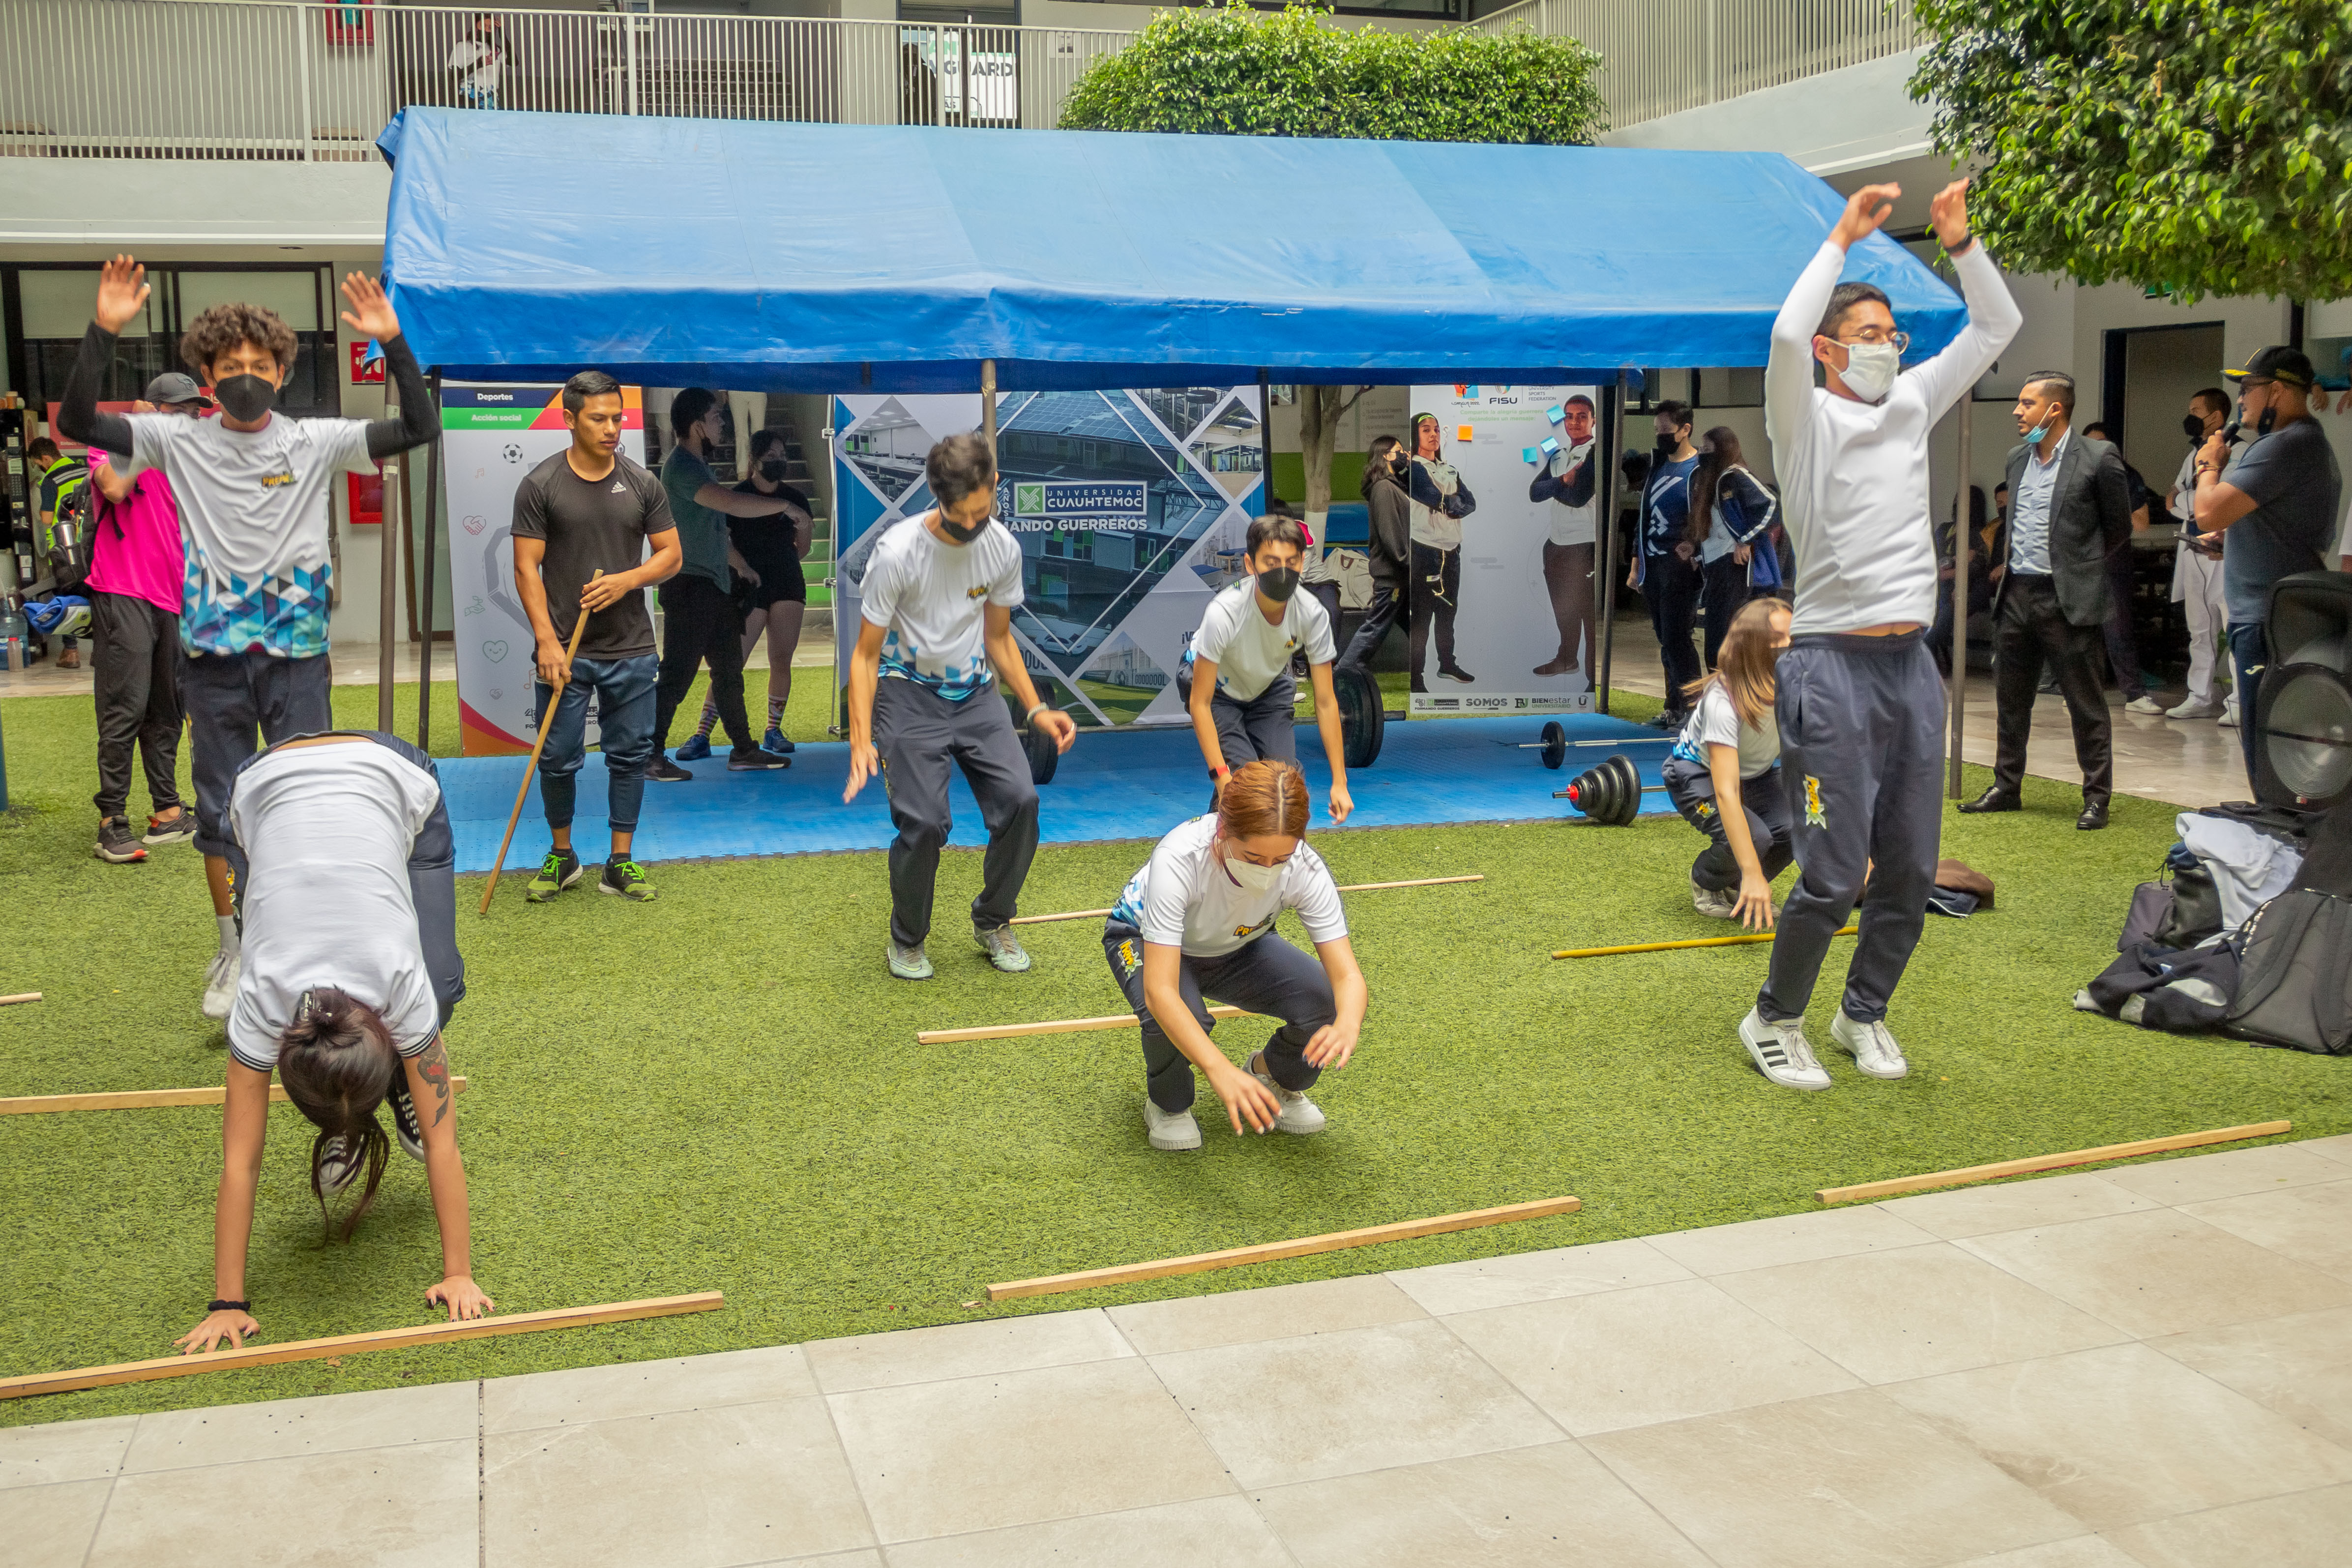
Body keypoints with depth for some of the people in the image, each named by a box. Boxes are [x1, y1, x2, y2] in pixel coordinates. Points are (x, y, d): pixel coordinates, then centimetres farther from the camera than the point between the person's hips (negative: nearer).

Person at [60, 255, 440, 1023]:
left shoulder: (316, 442, 0)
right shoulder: (180, 442, 2)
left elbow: (421, 427, -7)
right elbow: (76, 422, -7)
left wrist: (391, 342, -17)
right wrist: (103, 332, -17)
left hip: (297, 655, -1)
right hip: (213, 657, 1)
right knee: (219, 808, 9)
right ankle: (234, 951, 23)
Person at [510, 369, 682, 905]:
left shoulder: (643, 485, 5)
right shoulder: (540, 486, -3)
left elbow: (670, 555, 8)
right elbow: (527, 567, -5)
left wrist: (627, 580, -12)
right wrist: (547, 640, -13)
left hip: (632, 650, 2)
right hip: (565, 652, -2)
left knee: (630, 756, 6)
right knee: (559, 759, 4)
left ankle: (620, 864, 16)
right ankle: (561, 857, 23)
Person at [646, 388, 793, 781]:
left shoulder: (699, 466, 16)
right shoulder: (681, 466, -17)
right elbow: (733, 504, -29)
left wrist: (741, 564, 31)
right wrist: (786, 505, -21)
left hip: (715, 585, 10)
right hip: (689, 585, -10)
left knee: (730, 669, 12)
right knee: (678, 674, -6)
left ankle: (743, 751, 19)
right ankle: (651, 756, 1)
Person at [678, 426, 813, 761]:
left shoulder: (794, 498, 8)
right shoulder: (737, 497, -3)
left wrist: (804, 529, 3)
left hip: (788, 586, 4)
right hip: (750, 590, -3)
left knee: (781, 659, 1)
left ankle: (773, 731, 13)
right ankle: (702, 736, -7)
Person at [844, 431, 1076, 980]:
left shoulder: (1003, 548, -5)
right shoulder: (898, 552, -19)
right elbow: (866, 653, -12)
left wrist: (1036, 709, 1)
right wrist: (861, 739, -23)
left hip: (975, 692, 4)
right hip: (909, 692, -4)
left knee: (1019, 800, -12)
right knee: (924, 822, -15)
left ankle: (993, 922, 13)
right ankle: (907, 940, 12)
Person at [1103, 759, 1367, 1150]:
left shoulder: (1305, 869, -31)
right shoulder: (1179, 859, -41)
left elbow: (1348, 976, -32)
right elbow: (1159, 991, -47)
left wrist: (1346, 1026, -57)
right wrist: (1219, 1069, -61)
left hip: (1238, 946, 3)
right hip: (1146, 940, -3)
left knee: (1326, 1005, -23)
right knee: (1174, 1017, -36)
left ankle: (1273, 1078, 12)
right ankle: (1168, 1103, -1)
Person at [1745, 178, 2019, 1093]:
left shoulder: (1911, 406, 15)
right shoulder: (1809, 422, -3)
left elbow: (1998, 326, 18)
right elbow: (1788, 335, -22)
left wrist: (1958, 242, 6)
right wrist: (1843, 238, -13)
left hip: (1912, 665, 7)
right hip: (1833, 667, -6)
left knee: (1911, 870, 9)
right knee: (1835, 874, -7)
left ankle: (1864, 1013, 27)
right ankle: (1774, 1022, 12)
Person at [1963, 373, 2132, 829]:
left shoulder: (2097, 458, -7)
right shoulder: (2017, 457, 12)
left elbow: (2119, 530, 1)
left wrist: (2078, 567, 7)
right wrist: (2011, 566, 14)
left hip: (2067, 599, -6)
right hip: (2016, 594, 7)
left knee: (2085, 702, 0)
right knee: (2010, 698, 12)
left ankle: (2097, 796, 7)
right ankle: (2007, 787, 23)